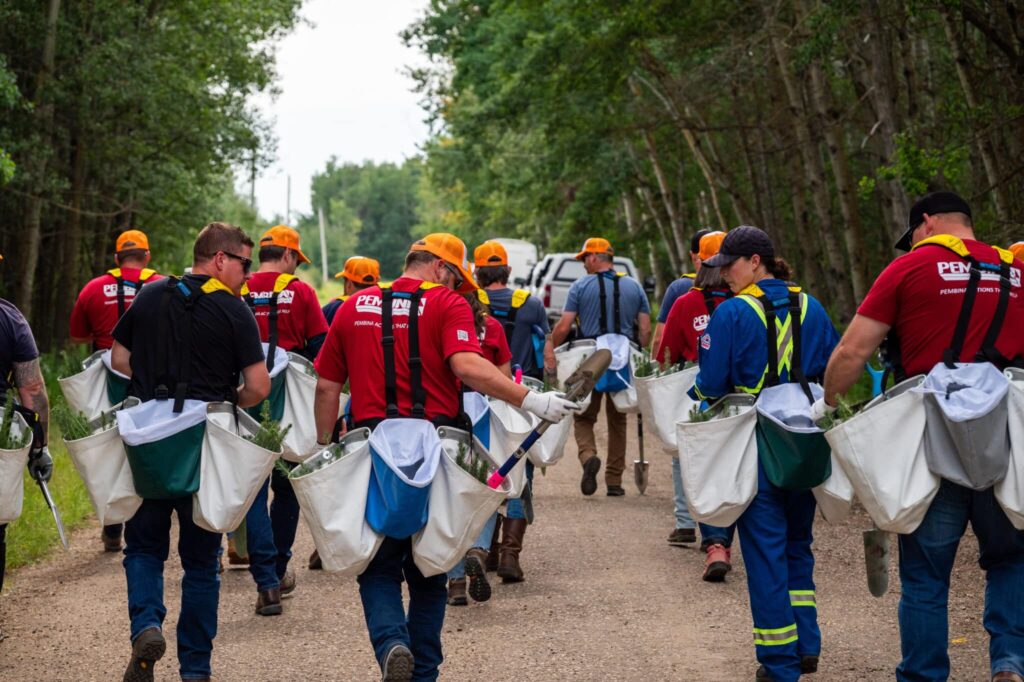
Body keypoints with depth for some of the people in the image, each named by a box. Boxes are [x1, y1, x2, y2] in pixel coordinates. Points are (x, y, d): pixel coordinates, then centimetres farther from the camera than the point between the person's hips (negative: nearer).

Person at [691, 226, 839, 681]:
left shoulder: (731, 313, -11)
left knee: (765, 549, 1)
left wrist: (697, 394, 11)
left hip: (754, 443, -5)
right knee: (797, 544, 19)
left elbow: (711, 384, -11)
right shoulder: (810, 309, 5)